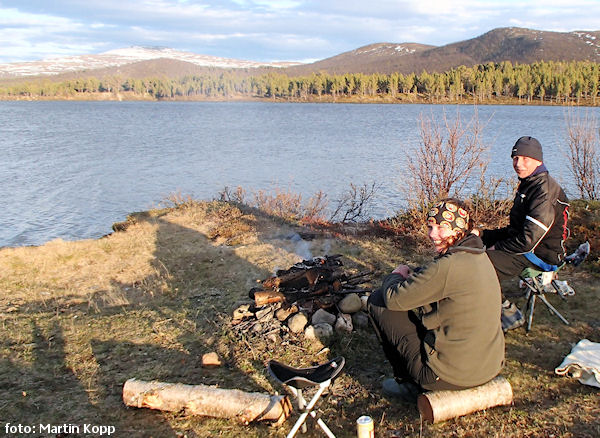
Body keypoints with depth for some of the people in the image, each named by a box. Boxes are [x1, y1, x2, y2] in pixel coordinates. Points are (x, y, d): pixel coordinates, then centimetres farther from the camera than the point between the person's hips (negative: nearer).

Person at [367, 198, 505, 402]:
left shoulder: (448, 266, -24)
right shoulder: (479, 256, 4)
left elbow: (393, 299, -16)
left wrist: (395, 276, 5)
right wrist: (413, 277, 8)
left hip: (453, 375, -9)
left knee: (376, 301, 0)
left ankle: (408, 383, 12)